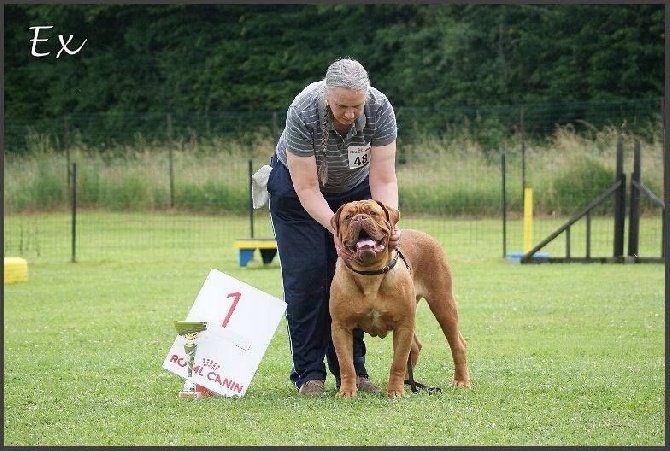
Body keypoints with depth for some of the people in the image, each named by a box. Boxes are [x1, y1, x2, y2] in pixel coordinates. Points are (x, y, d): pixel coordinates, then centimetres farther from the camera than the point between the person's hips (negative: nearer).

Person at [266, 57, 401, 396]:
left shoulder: (380, 110, -29)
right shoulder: (303, 112, -36)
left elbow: (384, 180, -26)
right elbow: (307, 189, -32)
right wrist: (336, 228, -45)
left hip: (353, 189, 3)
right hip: (296, 184, -2)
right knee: (307, 276, -11)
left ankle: (351, 370, 1)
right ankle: (308, 373, -5)